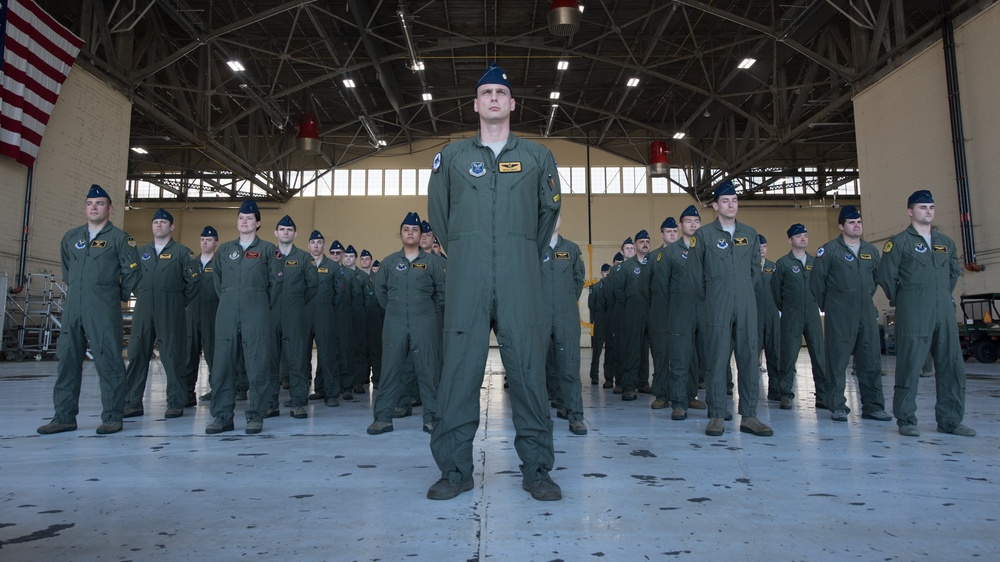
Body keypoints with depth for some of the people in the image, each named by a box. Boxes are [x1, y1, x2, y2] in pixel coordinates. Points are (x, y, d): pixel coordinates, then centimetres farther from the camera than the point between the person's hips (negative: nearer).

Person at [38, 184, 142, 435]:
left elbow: (132, 273, -2)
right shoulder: (71, 237, 15)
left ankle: (112, 417, 3)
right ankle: (64, 417, 16)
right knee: (67, 360, 7)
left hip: (104, 311, -5)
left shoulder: (119, 238, -1)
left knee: (108, 362, -3)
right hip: (73, 308, 6)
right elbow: (66, 269, 28)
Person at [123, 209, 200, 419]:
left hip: (170, 311, -4)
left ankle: (176, 404, 5)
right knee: (137, 354, 4)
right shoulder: (141, 252, 15)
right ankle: (133, 403, 12)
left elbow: (194, 280, 0)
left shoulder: (181, 252, 2)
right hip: (143, 309, 4)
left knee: (172, 356, -2)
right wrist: (141, 297, 13)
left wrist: (180, 302, 2)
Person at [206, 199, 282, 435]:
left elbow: (275, 282, 5)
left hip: (256, 315, -3)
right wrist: (227, 302, 12)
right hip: (227, 313, 3)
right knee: (223, 364, 2)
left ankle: (255, 416, 4)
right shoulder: (225, 249, 16)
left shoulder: (267, 249, 6)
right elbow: (218, 281, 20)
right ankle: (223, 415, 10)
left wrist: (263, 307, 5)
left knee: (257, 364, -3)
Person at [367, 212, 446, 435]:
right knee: (390, 369, 3)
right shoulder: (389, 261, 8)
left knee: (428, 370, 1)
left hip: (425, 325, -1)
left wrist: (432, 314, 9)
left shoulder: (432, 261, 4)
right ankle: (383, 417, 10)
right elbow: (380, 290, 18)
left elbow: (441, 291, 8)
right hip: (395, 324, 2)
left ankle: (431, 417, 8)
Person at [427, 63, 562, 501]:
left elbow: (549, 210, 22)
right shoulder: (451, 156, 15)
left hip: (520, 275, 0)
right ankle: (455, 469, 7)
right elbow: (437, 213, 21)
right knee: (461, 365, -2)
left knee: (527, 365, -2)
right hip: (466, 274, 0)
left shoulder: (537, 156, 15)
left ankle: (536, 469, 7)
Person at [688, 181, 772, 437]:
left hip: (746, 306, 3)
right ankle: (717, 417, 5)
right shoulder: (703, 234, 0)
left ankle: (749, 416, 11)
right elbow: (696, 271, 6)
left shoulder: (750, 233, 11)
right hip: (717, 309, -3)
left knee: (749, 359, 3)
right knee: (716, 360, -2)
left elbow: (755, 267, 21)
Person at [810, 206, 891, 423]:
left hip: (867, 311, 5)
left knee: (871, 359, 5)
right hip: (839, 314, -5)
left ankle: (873, 406, 14)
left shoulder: (871, 251, 13)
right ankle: (837, 406, 5)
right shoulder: (829, 249, -4)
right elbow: (817, 280, -3)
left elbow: (876, 277, 24)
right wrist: (826, 306, 3)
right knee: (837, 359, -2)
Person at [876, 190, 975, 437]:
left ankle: (950, 420, 17)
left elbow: (955, 271, 28)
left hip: (944, 311, 6)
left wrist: (945, 296, 20)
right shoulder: (899, 242, -1)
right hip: (913, 315, -6)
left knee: (952, 365, 6)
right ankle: (906, 420, 4)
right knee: (910, 365, -4)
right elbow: (886, 275, -4)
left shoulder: (946, 242, 16)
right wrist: (901, 300, 4)